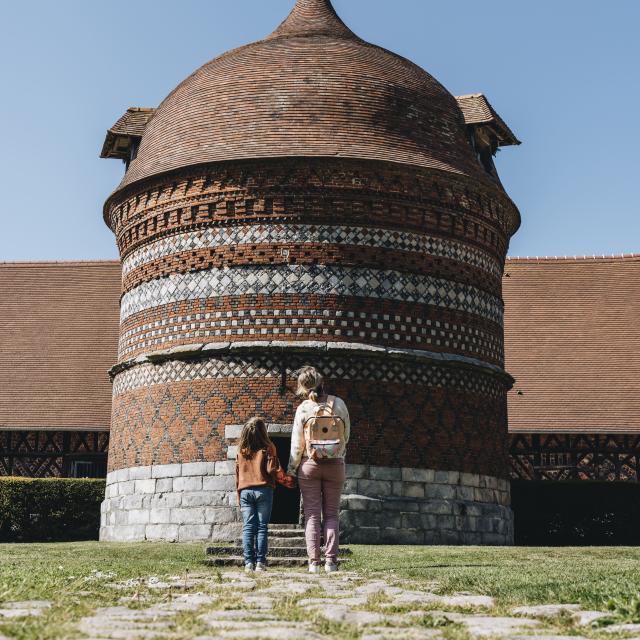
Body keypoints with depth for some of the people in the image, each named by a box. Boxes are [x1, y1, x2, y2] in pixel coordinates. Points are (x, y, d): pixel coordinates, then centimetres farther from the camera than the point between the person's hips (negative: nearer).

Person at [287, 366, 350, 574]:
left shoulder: (303, 409, -7)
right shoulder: (339, 404, -3)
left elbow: (297, 444, -4)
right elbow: (346, 436, 4)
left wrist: (291, 470, 5)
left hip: (309, 465, -1)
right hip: (335, 465, 1)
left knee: (312, 515, 4)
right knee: (331, 514, 7)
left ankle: (314, 562, 1)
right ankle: (331, 561, 1)